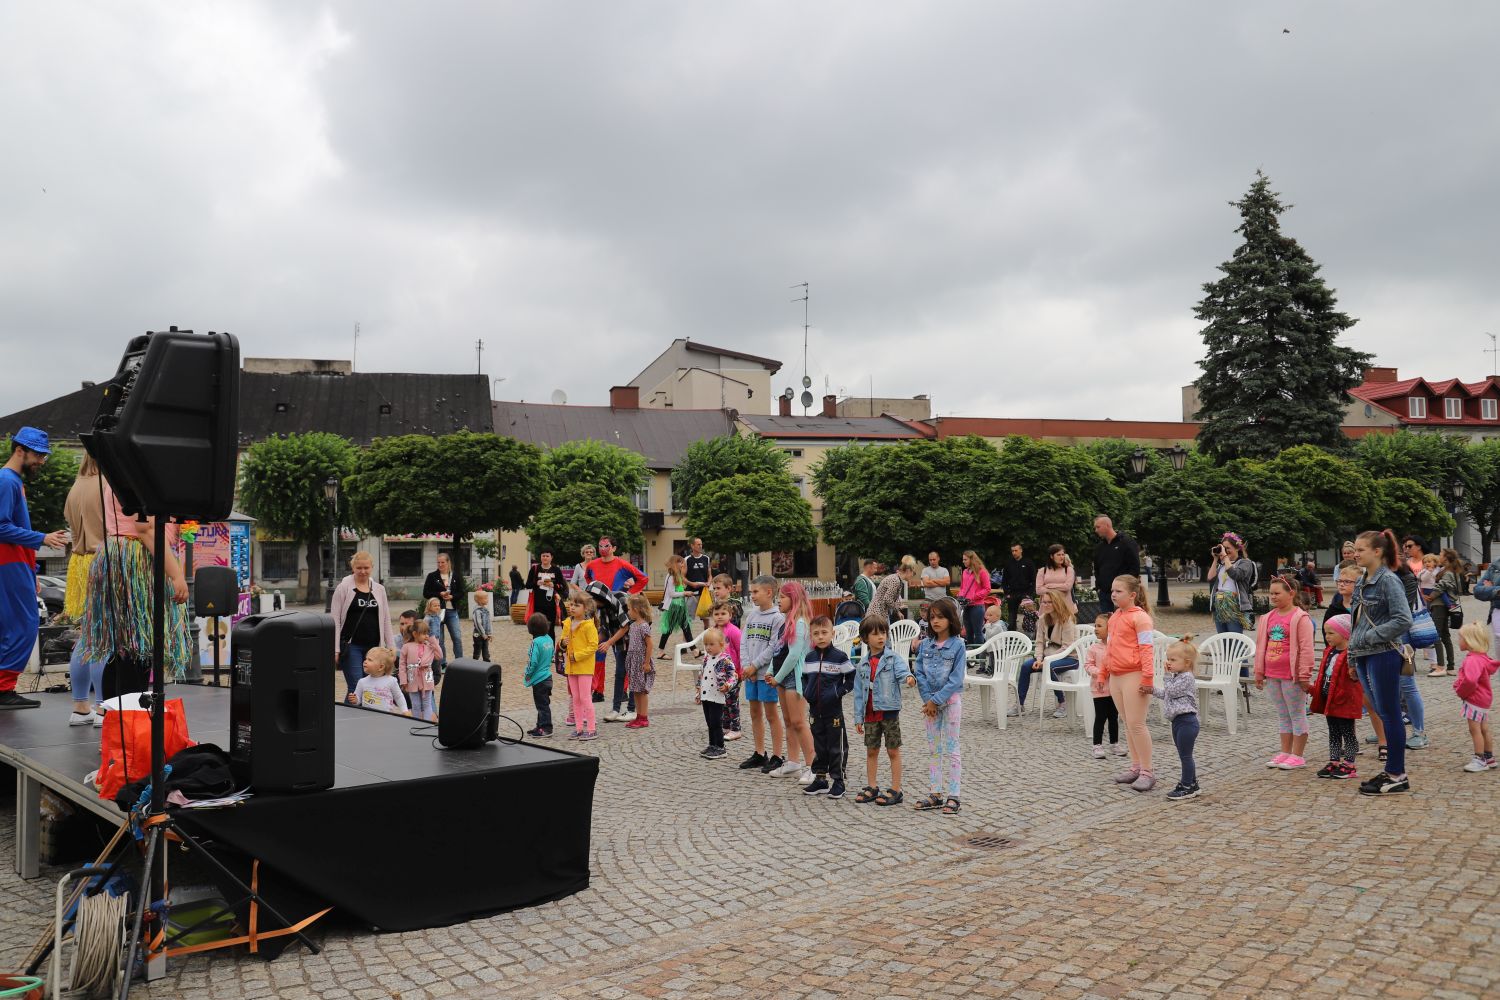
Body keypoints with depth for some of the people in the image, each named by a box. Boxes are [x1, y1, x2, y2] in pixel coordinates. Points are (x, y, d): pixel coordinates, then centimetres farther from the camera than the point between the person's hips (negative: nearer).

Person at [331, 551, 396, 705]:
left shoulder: (379, 589, 10)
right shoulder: (343, 588, -2)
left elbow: (386, 620, 14)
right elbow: (334, 620, -5)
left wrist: (391, 647, 9)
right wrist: (335, 650, -11)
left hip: (373, 646, 4)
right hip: (351, 646, -4)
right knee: (356, 687, -11)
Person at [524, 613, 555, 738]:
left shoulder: (536, 642, -21)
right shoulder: (549, 639, 4)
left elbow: (533, 662, -21)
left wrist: (527, 675, -8)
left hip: (539, 679, -8)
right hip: (547, 675, 8)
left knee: (542, 704, 0)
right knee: (543, 704, 17)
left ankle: (546, 728, 5)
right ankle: (541, 726, 27)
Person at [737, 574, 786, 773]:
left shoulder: (777, 617, -11)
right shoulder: (752, 615, 10)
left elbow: (773, 647, -15)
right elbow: (743, 643, 8)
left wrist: (755, 666, -13)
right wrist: (746, 666, -5)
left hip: (766, 673, -7)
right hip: (750, 673, 7)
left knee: (770, 714, 0)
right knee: (755, 713, 13)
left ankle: (777, 756, 8)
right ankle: (759, 754, 24)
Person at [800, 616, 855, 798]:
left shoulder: (840, 656, -9)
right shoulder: (809, 657, 5)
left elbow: (852, 678, -5)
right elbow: (804, 677, 17)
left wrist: (839, 692, -14)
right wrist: (806, 692, 1)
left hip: (834, 710, -5)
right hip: (815, 709, 5)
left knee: (836, 747, 3)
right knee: (818, 747, 14)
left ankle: (837, 781, 12)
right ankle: (820, 779, 24)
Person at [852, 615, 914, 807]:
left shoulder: (893, 657, -4)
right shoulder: (862, 665, 7)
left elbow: (902, 670, -25)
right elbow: (859, 693, 10)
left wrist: (909, 678, -49)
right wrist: (858, 718, 8)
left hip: (889, 711, -4)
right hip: (870, 714, 5)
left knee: (893, 751, 3)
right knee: (871, 751, 13)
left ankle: (895, 790, 9)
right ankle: (872, 787, 26)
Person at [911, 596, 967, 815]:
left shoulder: (957, 644, -10)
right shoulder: (925, 644, 3)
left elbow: (956, 678, -14)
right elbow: (919, 673, 1)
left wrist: (936, 700, -16)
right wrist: (928, 699, -9)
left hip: (951, 700, -5)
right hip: (930, 701, 5)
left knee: (950, 749, -1)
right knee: (935, 749, 11)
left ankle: (953, 797, 4)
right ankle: (935, 794, 17)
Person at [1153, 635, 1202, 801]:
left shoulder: (1186, 678, -15)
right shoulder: (1177, 677, 16)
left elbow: (1171, 691, -19)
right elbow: (1164, 694, 23)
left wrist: (1168, 675, -12)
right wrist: (1152, 689, 13)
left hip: (1186, 721, -10)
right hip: (1178, 721, 10)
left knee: (1185, 755, -4)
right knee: (1184, 755, 16)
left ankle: (1187, 788, 2)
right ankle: (1192, 784, 26)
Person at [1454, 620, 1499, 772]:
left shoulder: (1473, 660, -25)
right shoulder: (1482, 657, 7)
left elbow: (1470, 680, -41)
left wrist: (1461, 691, -20)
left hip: (1474, 700, -10)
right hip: (1483, 698, 10)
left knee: (1475, 729, -2)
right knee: (1483, 729, 18)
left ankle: (1480, 760, 4)